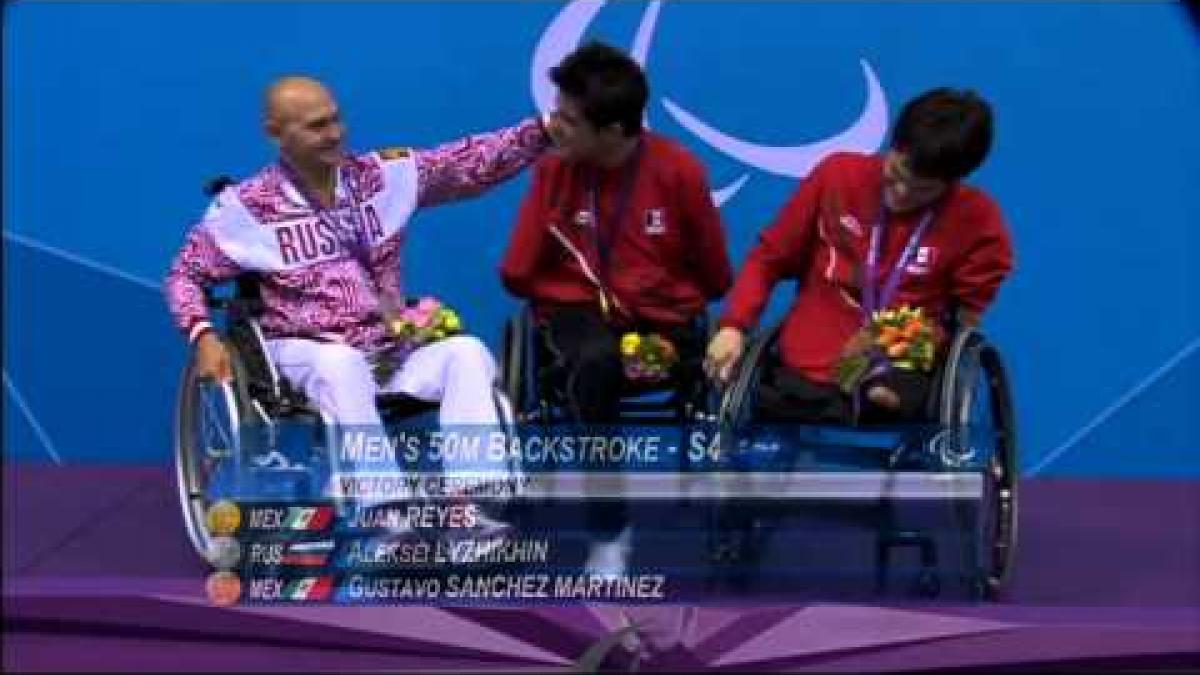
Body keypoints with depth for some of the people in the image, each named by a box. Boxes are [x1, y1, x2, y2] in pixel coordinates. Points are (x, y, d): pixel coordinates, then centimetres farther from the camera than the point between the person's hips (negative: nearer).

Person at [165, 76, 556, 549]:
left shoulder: (382, 175, 7)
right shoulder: (248, 206, 0)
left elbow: (472, 162, 2)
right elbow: (186, 275, 8)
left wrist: (544, 130, -11)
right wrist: (204, 337, -12)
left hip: (392, 354, 4)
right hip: (305, 355, -3)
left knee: (467, 352, -24)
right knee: (342, 364, -38)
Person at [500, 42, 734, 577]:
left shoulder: (679, 171, -6)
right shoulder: (553, 169, -4)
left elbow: (715, 277, 5)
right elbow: (518, 274, 3)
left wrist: (652, 299, 2)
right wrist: (592, 296, 5)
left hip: (662, 320, 1)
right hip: (579, 313, -1)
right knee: (596, 363, -38)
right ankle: (608, 534, -26)